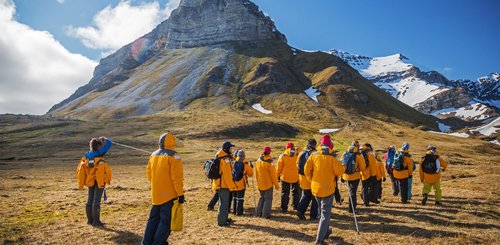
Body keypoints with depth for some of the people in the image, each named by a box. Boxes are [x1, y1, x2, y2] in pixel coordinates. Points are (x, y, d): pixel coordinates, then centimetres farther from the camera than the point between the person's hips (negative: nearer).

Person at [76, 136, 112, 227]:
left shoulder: (86, 156, 3)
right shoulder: (99, 153, -13)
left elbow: (80, 169, 8)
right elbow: (109, 144, -8)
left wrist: (81, 183, 14)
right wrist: (104, 139, 11)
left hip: (90, 181, 6)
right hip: (99, 181, -5)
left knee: (90, 200, 14)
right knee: (97, 200, -2)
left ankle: (89, 219, 23)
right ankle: (96, 220, 2)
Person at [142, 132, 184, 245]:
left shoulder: (153, 155, 8)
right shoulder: (174, 156, -13)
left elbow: (149, 173, 15)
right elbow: (177, 177, -17)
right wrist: (180, 194, -13)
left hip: (156, 195, 7)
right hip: (169, 195, -7)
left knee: (153, 219, 17)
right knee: (166, 221, 1)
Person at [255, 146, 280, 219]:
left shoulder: (258, 161, 2)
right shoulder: (269, 162, -17)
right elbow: (273, 175, -13)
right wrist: (276, 185, -4)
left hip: (260, 184, 6)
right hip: (268, 184, -6)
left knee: (262, 197, 19)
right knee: (268, 199, 4)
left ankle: (259, 213, 19)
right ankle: (266, 214, 3)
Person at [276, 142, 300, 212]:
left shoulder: (282, 156, -11)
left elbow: (279, 168, -5)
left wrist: (277, 175, 9)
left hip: (285, 177, -1)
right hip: (295, 177, 1)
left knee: (285, 193, 9)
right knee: (295, 192, 19)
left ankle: (284, 208, 12)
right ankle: (295, 206, 26)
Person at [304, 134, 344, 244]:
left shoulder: (313, 155, -2)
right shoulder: (332, 157, -13)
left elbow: (306, 170, -2)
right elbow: (339, 171, -13)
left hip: (315, 188, 4)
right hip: (328, 188, -4)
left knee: (322, 210, 23)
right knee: (326, 213, 4)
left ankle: (326, 231, 35)